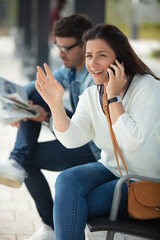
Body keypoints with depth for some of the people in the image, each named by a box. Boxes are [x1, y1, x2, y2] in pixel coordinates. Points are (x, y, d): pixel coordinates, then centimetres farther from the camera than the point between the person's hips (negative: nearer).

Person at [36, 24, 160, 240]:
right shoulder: (91, 95, 3)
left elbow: (132, 142, -27)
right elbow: (72, 139, -10)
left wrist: (114, 97, -25)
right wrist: (55, 104, -22)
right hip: (111, 169, 6)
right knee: (67, 180, -24)